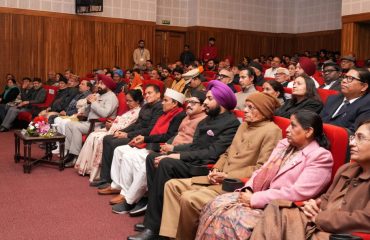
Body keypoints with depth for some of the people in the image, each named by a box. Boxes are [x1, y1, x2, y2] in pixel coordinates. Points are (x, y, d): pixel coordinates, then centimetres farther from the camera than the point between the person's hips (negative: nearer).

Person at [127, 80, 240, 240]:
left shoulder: (231, 123, -10)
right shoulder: (208, 119, 19)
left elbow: (213, 153, -19)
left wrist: (180, 156, -18)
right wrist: (173, 152, 0)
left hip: (204, 166, -10)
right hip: (190, 159, 10)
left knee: (165, 164, -29)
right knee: (152, 158, -4)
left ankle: (154, 227, -23)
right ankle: (153, 215, -7)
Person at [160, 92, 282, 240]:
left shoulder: (272, 131, -9)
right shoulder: (244, 125, 18)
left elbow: (261, 169, -15)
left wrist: (228, 176, -15)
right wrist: (216, 170, 1)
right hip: (220, 179, 9)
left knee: (189, 199, -25)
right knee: (172, 185, -2)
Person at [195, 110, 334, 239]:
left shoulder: (320, 157, -11)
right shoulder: (284, 144, 14)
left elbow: (297, 193, -21)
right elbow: (262, 171, 16)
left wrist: (254, 199, -20)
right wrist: (248, 189, -5)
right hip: (259, 197, 8)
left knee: (230, 218, -24)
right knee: (216, 206, -11)